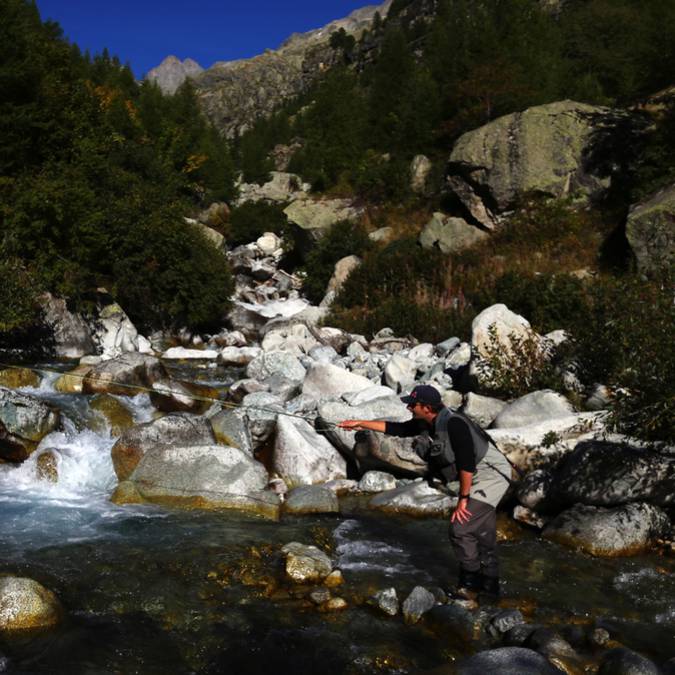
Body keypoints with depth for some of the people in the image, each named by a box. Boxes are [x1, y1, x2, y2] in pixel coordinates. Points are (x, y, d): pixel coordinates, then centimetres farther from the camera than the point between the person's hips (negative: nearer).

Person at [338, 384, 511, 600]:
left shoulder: (454, 424, -28)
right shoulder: (426, 424, -1)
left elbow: (467, 464, -29)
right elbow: (397, 428, 9)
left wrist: (462, 499, -23)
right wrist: (360, 424, 8)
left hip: (490, 475, -9)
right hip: (478, 479, 9)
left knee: (461, 528, -12)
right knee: (482, 535, 17)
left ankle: (470, 585, 2)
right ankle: (488, 584, 30)